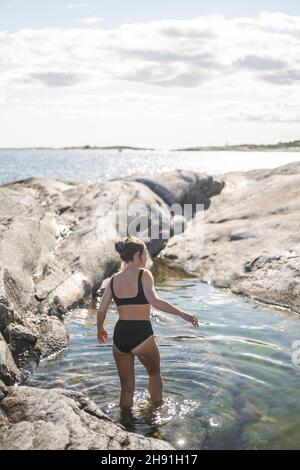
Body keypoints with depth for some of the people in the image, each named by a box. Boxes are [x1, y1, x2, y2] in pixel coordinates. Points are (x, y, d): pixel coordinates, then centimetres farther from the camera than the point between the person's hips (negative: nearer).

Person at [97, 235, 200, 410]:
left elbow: (101, 311, 7)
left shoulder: (114, 279, 7)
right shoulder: (144, 274, -8)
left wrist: (100, 329, 25)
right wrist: (182, 313, -20)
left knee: (127, 387, 17)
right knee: (155, 373, 26)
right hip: (142, 335, -4)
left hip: (120, 336, 4)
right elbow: (155, 301, -23)